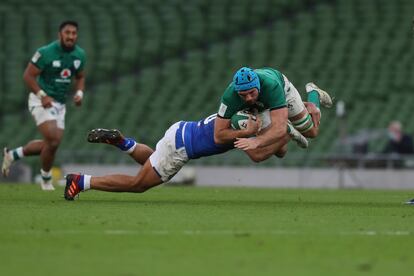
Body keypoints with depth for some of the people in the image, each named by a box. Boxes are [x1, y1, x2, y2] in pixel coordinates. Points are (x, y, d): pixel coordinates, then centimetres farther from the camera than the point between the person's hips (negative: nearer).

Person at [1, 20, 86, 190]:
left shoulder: (79, 55, 2)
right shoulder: (46, 53, -17)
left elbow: (80, 77, 18)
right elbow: (28, 75, -12)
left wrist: (79, 93, -3)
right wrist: (43, 95, -24)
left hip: (60, 104, 7)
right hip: (41, 100, -7)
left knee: (51, 144, 8)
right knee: (52, 140, -19)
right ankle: (46, 180, 3)